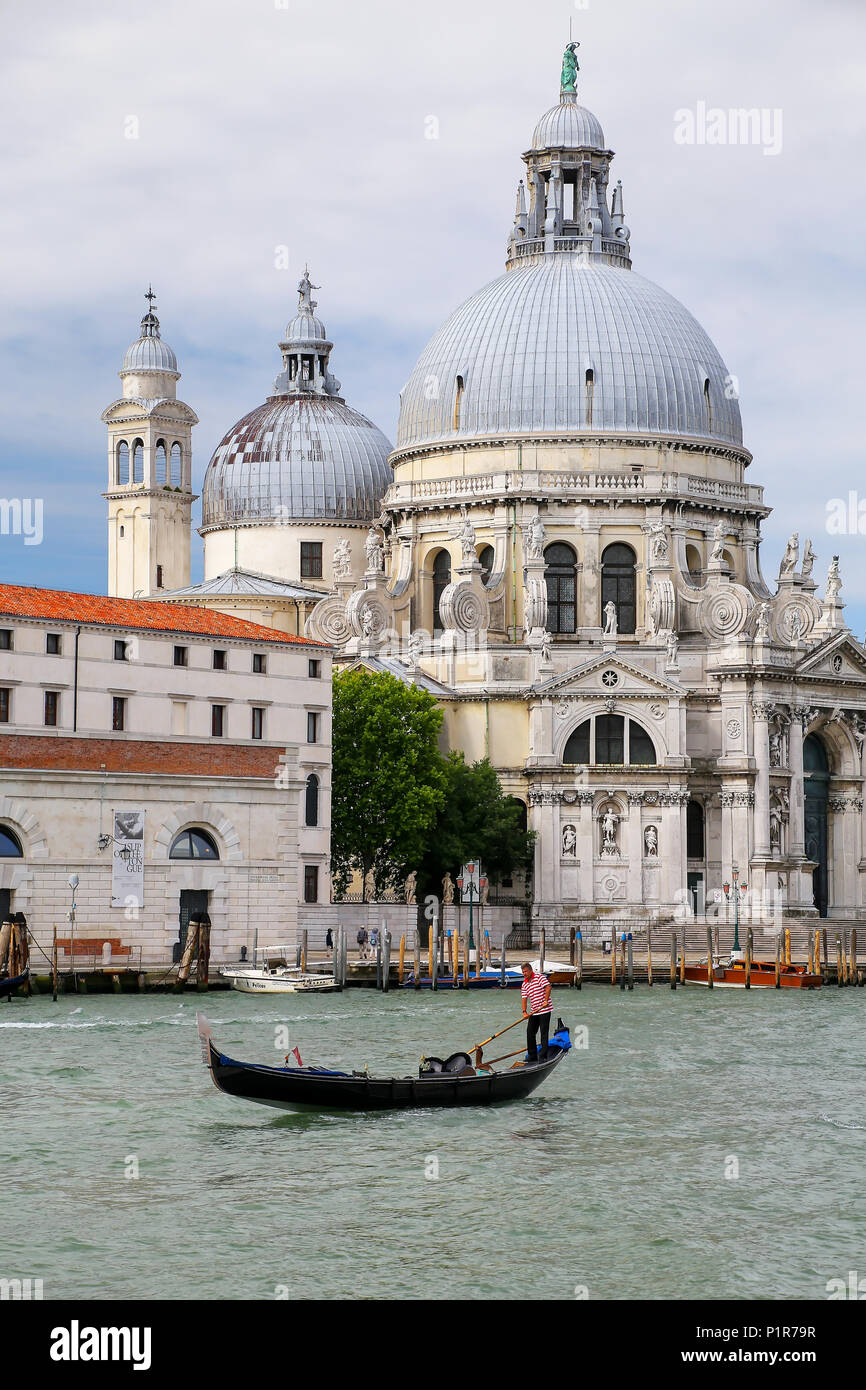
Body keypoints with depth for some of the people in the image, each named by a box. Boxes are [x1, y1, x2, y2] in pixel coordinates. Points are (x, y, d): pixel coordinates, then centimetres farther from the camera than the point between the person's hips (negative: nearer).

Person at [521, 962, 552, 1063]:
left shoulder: (540, 977, -5)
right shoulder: (524, 984, 12)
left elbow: (547, 987, -15)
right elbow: (524, 998, 8)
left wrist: (546, 1001, -22)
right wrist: (524, 1012, -4)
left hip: (544, 1010, -7)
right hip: (533, 1012, 7)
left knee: (544, 1033, -6)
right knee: (530, 1033, 6)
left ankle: (543, 1056, -5)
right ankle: (533, 1056, 16)